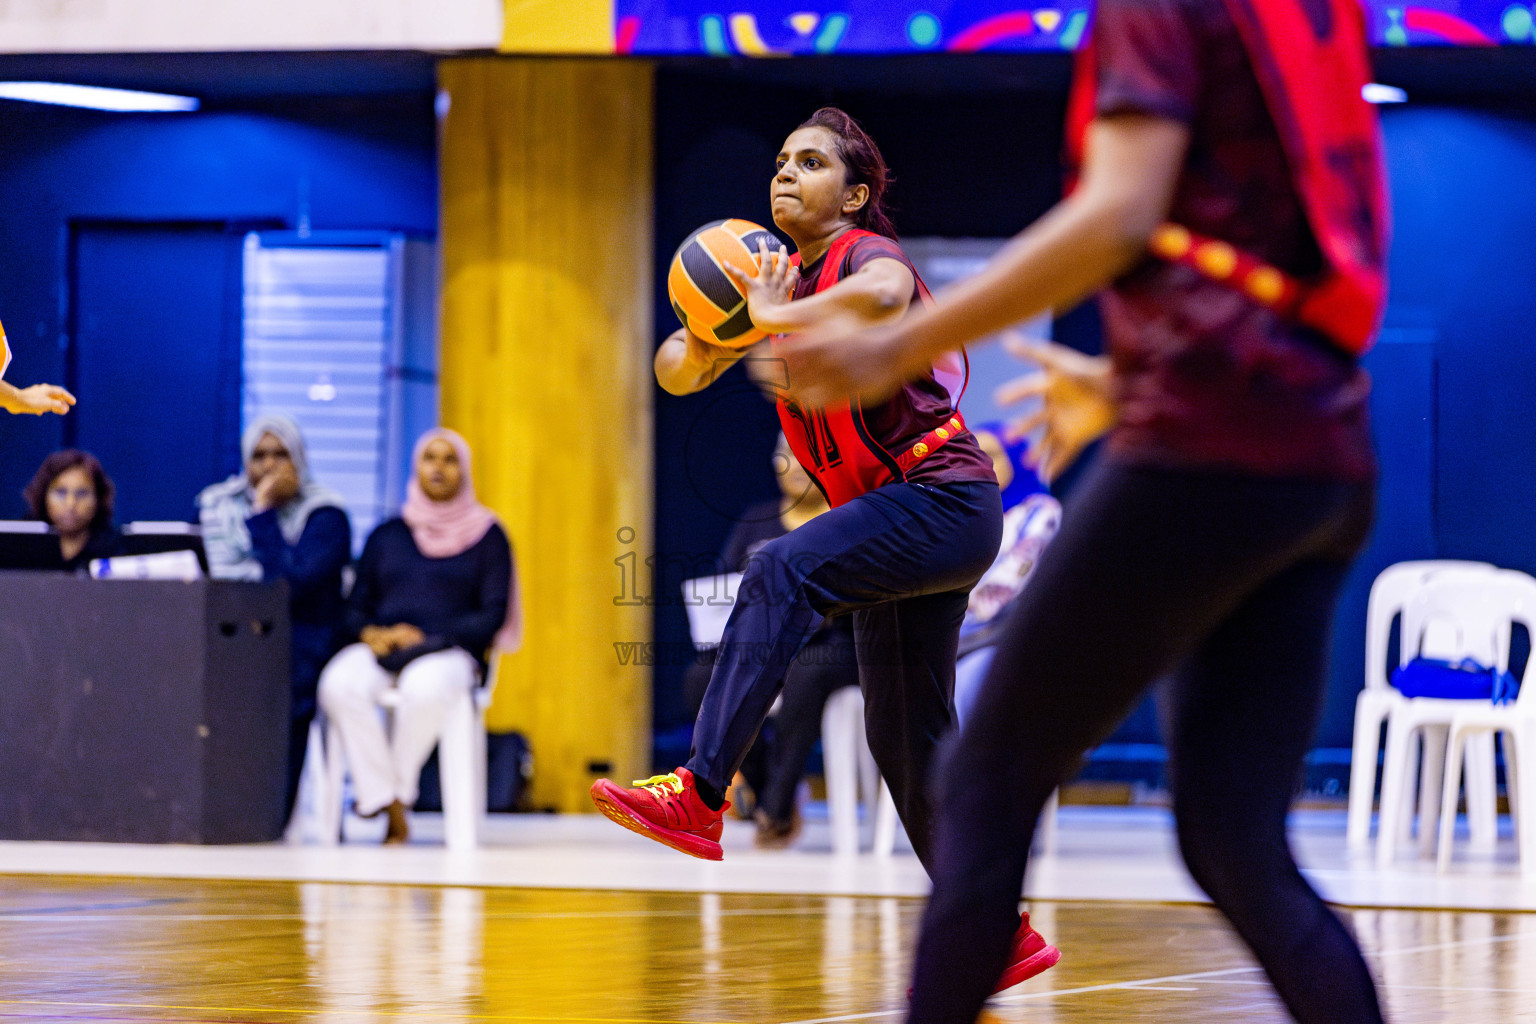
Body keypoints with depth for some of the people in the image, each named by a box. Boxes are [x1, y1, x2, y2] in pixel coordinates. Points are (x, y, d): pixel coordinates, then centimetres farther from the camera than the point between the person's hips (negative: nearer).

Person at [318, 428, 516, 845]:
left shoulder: (486, 536, 9)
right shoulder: (386, 536, 19)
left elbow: (492, 617, 0)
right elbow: (356, 608, 17)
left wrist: (425, 638, -12)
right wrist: (370, 634, -8)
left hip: (449, 653, -3)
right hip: (381, 651, 3)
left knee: (424, 688, -41)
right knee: (340, 685, -34)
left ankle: (397, 789, -20)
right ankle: (390, 809, -31)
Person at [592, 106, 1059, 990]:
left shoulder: (866, 254, -11)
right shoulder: (784, 278, 13)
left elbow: (885, 295, -38)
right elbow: (676, 375, 9)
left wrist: (776, 316, -35)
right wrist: (712, 333, -11)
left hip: (945, 500, -10)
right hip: (900, 519, 10)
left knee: (782, 574, -30)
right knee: (908, 740, 9)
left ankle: (701, 797, -38)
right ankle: (1002, 937, 17)